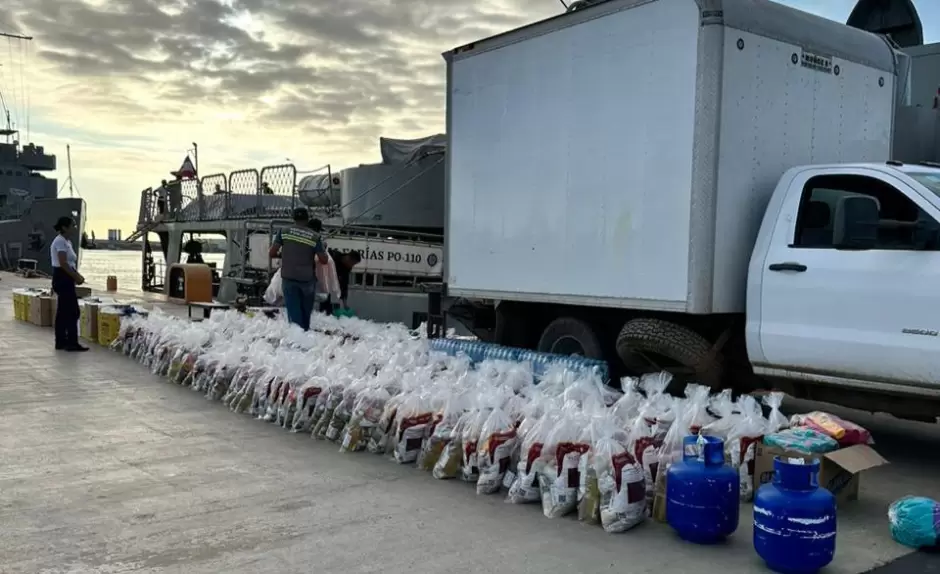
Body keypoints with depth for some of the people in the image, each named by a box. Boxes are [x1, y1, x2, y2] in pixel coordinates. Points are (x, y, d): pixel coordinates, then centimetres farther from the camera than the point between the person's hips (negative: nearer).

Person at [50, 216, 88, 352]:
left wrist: (78, 276, 6)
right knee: (73, 312, -8)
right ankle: (72, 343, -5)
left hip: (64, 279, 10)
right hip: (63, 278, -10)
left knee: (63, 312, 12)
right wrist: (76, 277, -15)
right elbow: (63, 263, -21)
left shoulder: (66, 242, 16)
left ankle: (61, 342, 17)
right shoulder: (60, 241, -14)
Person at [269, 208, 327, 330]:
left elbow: (272, 253, -5)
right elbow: (324, 260, -5)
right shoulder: (315, 236, -6)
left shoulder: (284, 232, -4)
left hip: (288, 277, 0)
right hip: (307, 278, 0)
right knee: (306, 310, 20)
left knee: (293, 311, 4)